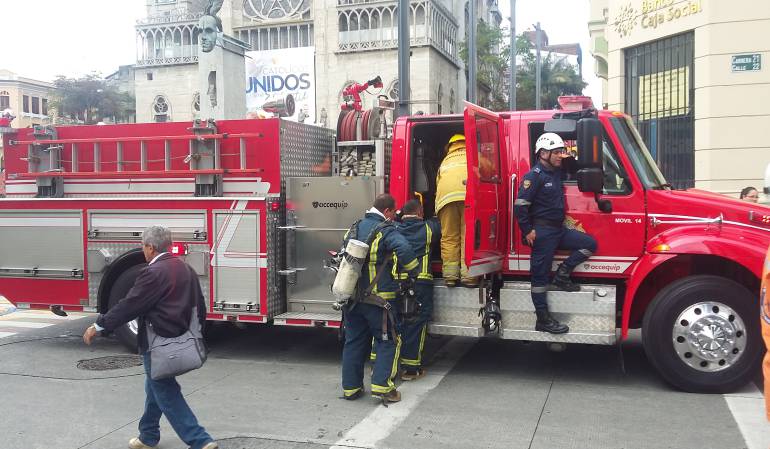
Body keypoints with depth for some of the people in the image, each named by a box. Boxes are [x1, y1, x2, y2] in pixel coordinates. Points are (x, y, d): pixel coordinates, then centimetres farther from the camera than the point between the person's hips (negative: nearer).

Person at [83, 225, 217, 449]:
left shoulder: (154, 273, -19)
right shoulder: (185, 268, 8)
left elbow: (129, 306, -17)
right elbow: (200, 307, 14)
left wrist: (98, 326, -7)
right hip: (179, 342, 9)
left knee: (167, 395, 0)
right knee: (155, 387, 24)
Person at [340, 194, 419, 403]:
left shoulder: (355, 227, 11)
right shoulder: (386, 231, -13)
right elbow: (404, 250, -30)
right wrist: (413, 273, -16)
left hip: (352, 297, 7)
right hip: (378, 299, -7)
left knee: (354, 342, 15)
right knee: (388, 341, 5)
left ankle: (350, 387, 20)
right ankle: (382, 386, -2)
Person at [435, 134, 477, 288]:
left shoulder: (445, 161, 35)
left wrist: (437, 212, 35)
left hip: (446, 196, 2)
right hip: (469, 193, -2)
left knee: (449, 237, 7)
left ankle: (450, 275, 4)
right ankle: (468, 275, -7)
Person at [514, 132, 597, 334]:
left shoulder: (556, 172, 12)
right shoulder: (534, 176, -14)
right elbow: (520, 205, -19)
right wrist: (528, 231, -18)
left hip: (558, 230, 9)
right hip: (542, 232, -9)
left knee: (589, 244, 2)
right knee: (540, 275, -2)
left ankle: (561, 276, 8)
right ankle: (543, 320, 4)